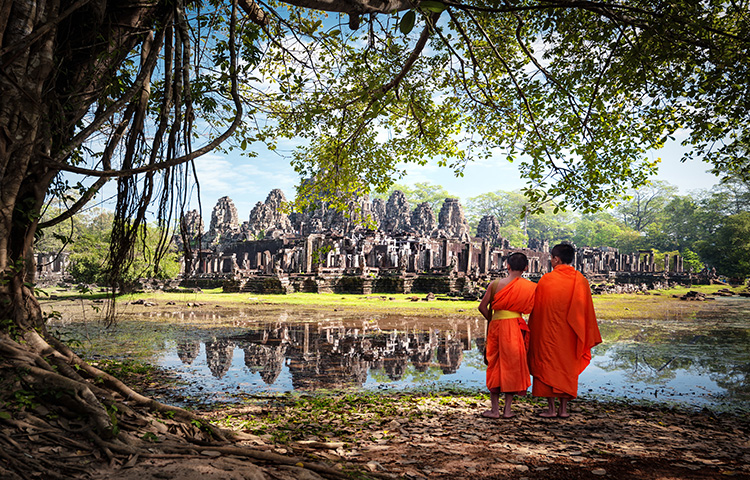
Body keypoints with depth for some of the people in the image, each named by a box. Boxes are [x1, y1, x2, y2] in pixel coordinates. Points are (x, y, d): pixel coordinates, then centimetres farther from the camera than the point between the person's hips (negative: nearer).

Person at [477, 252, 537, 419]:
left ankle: (494, 409, 13)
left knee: (495, 366, 10)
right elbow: (529, 309, -1)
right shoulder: (530, 287, -1)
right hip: (515, 326, -1)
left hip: (496, 325, 1)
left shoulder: (495, 284, 1)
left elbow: (483, 306, 0)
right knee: (512, 367, 9)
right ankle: (507, 409, 12)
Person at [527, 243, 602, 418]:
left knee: (548, 366, 6)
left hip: (548, 332, -3)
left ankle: (551, 408, 6)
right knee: (568, 367, 12)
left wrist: (533, 332, 5)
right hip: (571, 334, 3)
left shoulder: (546, 280, -10)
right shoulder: (581, 280, 0)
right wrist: (587, 337, 13)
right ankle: (563, 408, 13)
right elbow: (587, 310, 4)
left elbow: (537, 308, -5)